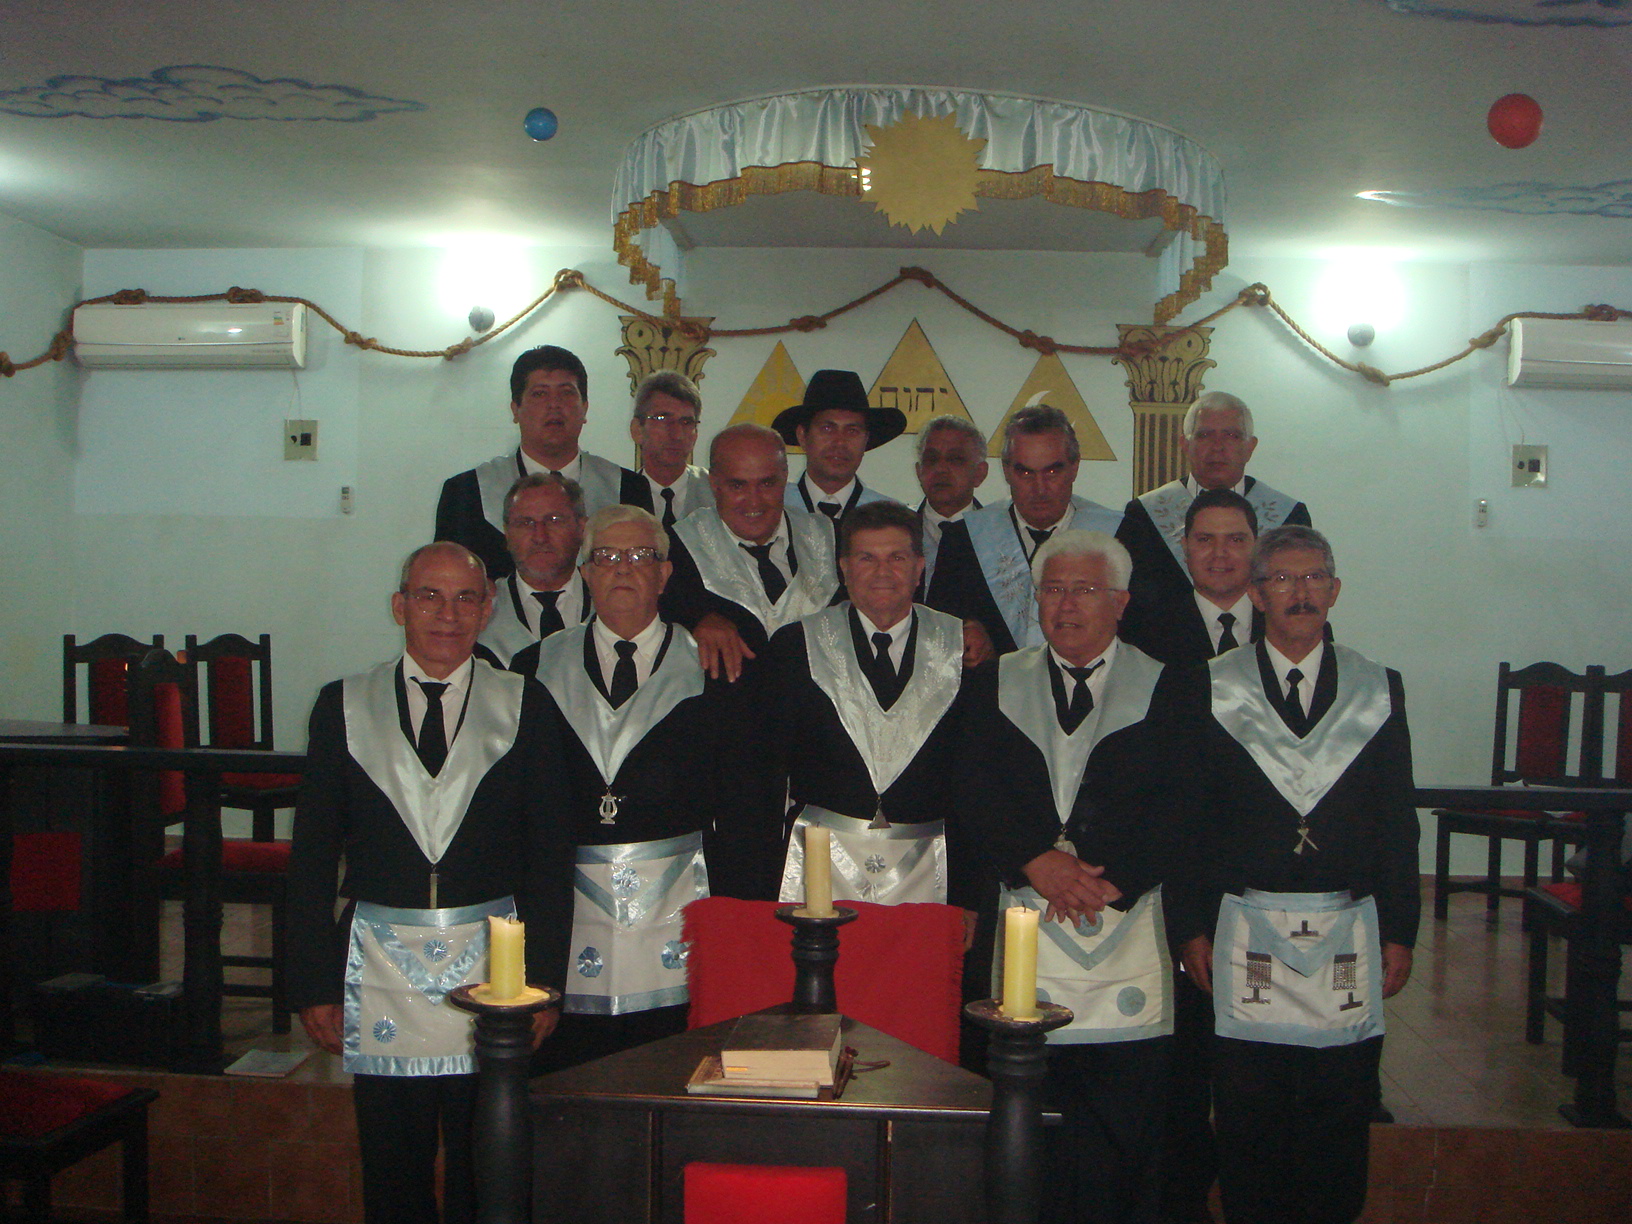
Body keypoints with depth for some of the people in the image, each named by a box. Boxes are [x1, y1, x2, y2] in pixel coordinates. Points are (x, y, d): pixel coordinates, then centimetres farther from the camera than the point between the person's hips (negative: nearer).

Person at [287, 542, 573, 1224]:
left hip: (490, 966, 0)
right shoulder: (344, 706, 4)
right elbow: (312, 857, 4)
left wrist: (541, 981, -3)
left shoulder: (525, 706, 3)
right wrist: (314, 986, 0)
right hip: (379, 969, 1)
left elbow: (549, 855, 2)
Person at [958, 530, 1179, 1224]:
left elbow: (1177, 809, -2)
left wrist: (1113, 877, -14)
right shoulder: (999, 685, 13)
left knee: (1126, 1130, -1)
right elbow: (975, 797, 2)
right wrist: (1037, 860, -13)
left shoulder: (1165, 689, 8)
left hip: (1130, 926, -1)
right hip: (1026, 928, 1)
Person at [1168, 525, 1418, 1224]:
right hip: (1248, 934, -1)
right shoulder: (1210, 690, 3)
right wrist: (1191, 928, -3)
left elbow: (1398, 822, 9)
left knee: (1341, 1117, 7)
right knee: (1249, 1118, 4)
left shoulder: (1378, 689, 8)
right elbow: (1186, 820, 2)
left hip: (1349, 936, 2)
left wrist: (1399, 931, 5)